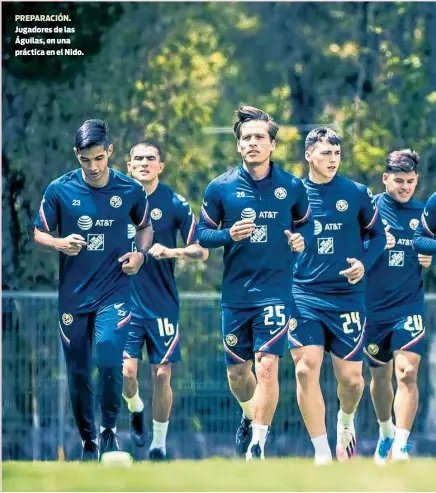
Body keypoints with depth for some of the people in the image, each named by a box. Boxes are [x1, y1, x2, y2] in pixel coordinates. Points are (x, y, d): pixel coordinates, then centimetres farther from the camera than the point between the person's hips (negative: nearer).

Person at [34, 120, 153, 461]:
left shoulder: (130, 190, -3)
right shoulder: (59, 190, -5)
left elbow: (145, 226, 15)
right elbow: (39, 233, 4)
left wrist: (141, 253, -4)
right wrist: (60, 244, -17)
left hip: (114, 293, -1)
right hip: (73, 295, 1)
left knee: (110, 363, -19)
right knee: (78, 374, 5)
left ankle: (109, 429, 4)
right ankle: (88, 441, 22)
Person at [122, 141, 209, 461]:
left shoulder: (175, 204, -2)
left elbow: (201, 251, -3)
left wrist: (171, 252, -19)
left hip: (162, 303, -1)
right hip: (125, 300, 1)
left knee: (162, 375, -1)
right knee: (126, 370, -9)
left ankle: (159, 443, 14)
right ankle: (136, 410, 24)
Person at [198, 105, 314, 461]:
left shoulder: (291, 187, -1)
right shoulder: (221, 188, -1)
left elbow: (306, 223, 15)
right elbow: (202, 233, 4)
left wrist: (302, 239, -7)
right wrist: (229, 234, -16)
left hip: (275, 293, -2)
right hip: (235, 294, 2)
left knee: (266, 367, -16)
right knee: (237, 373, 12)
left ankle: (257, 445, -8)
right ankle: (251, 417, 44)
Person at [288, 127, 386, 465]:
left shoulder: (357, 193, 1)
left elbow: (378, 235, 10)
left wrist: (364, 264, -7)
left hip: (347, 295, 0)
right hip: (304, 294, 0)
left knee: (350, 377, 1)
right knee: (306, 368, -14)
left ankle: (346, 420, 37)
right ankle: (322, 453, -7)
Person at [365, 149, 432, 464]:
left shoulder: (424, 213, 4)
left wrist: (429, 260, -6)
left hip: (410, 305, 0)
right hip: (374, 306, 0)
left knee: (407, 372, -17)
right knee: (380, 376, 13)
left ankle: (400, 444, -18)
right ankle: (386, 432, 37)